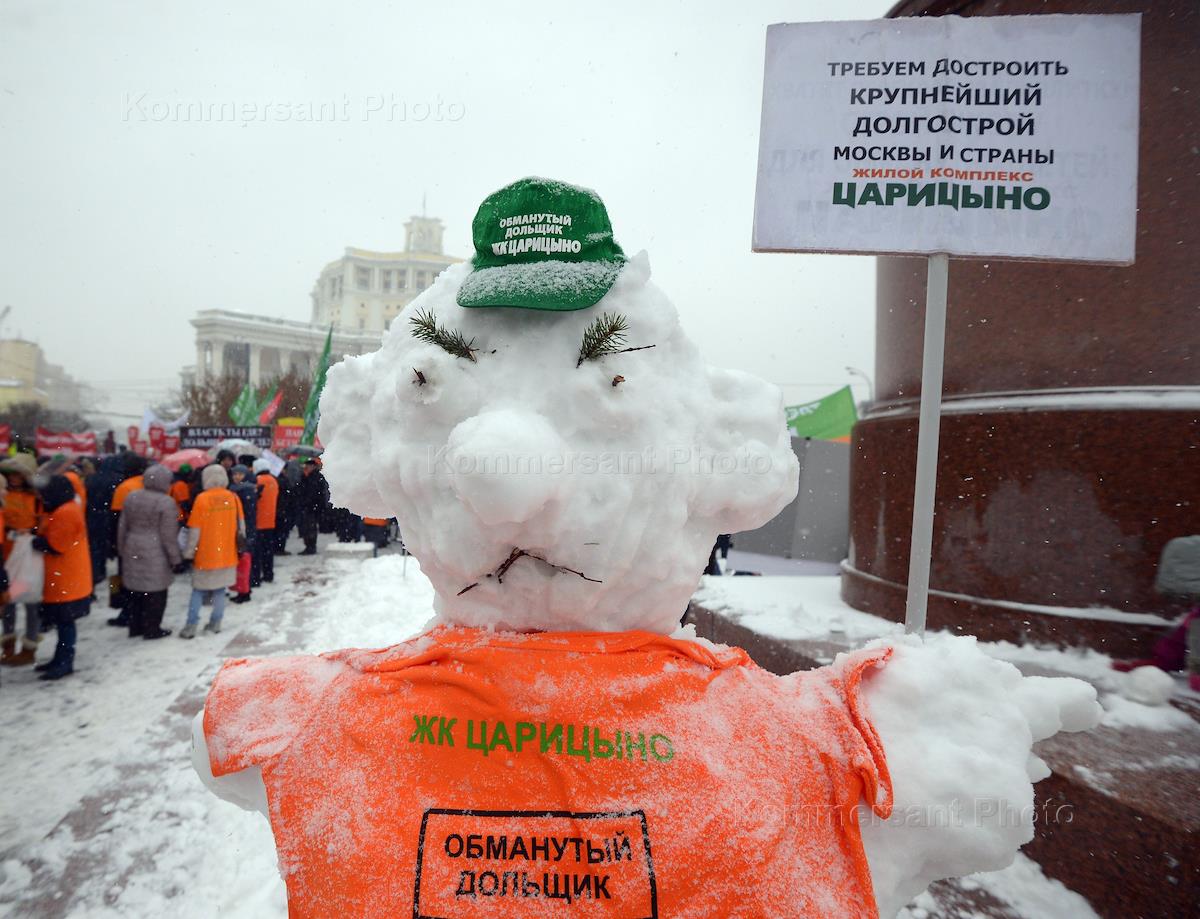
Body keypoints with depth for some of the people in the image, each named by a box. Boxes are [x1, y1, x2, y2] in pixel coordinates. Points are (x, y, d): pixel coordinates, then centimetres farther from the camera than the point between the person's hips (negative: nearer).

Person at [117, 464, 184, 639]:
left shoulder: (131, 498, 6)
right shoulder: (166, 502, -14)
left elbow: (122, 528, 12)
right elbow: (168, 535, -13)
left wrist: (122, 551, 23)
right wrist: (176, 559, -5)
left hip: (133, 552, 7)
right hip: (156, 555, -7)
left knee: (135, 591, 17)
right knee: (155, 592, 4)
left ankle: (135, 626, 26)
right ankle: (151, 629, 10)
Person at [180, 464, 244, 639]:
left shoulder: (202, 499, -13)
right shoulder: (233, 498, -2)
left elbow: (195, 530, -10)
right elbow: (241, 524, 6)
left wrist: (189, 551, 0)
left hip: (206, 555, -3)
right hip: (227, 555, 3)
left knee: (198, 591, 9)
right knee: (220, 590, 12)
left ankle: (191, 626, 7)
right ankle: (215, 624, 14)